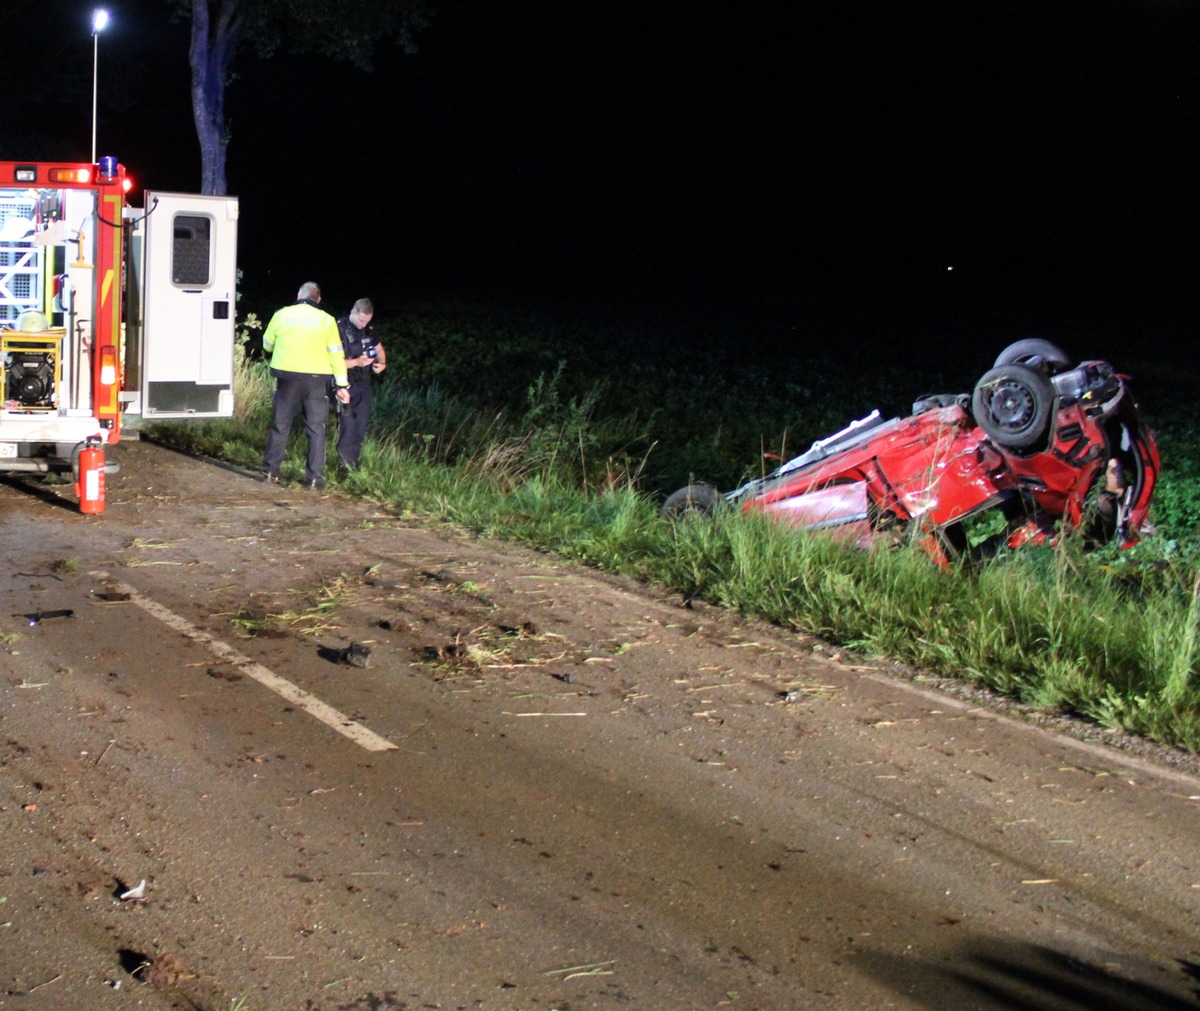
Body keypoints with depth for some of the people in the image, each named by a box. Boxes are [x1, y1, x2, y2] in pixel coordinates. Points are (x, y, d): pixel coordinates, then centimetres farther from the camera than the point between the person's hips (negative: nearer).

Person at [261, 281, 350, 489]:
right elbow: (336, 354, -3)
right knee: (316, 429, 4)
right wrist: (342, 385, 0)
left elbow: (267, 345, 14)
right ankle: (314, 476, 0)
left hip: (287, 377, 1)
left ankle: (271, 470, 16)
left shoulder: (282, 315, 3)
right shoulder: (326, 320, -1)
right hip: (316, 379, -1)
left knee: (280, 425, 12)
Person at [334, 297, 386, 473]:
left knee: (361, 427, 10)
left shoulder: (368, 329, 6)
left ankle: (353, 464, 21)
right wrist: (357, 362, -26)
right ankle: (344, 468, -1)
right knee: (347, 427, -9)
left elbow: (379, 349, 21)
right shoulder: (339, 329, -14)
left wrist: (382, 363, 0)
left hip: (364, 385, 7)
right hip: (346, 386, -7)